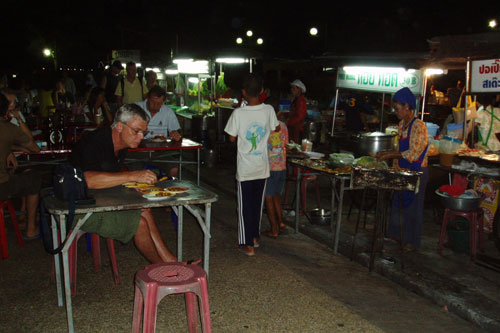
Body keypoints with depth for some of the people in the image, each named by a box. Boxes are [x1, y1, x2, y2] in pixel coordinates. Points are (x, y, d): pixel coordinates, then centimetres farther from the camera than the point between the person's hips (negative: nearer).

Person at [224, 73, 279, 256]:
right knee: (258, 204, 19)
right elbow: (274, 129, 10)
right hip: (262, 167, 4)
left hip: (245, 169, -4)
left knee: (245, 206, 6)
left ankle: (248, 245, 10)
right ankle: (255, 236, 33)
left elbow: (232, 138, -6)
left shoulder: (238, 113, -17)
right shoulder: (269, 110, -7)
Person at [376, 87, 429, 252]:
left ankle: (412, 241, 13)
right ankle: (395, 234, 27)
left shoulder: (418, 125, -17)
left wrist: (391, 155, -18)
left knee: (413, 205, 1)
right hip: (404, 171, 8)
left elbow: (413, 153, -20)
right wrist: (386, 153, 5)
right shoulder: (402, 124, 10)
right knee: (398, 202, 13)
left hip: (417, 172, -8)